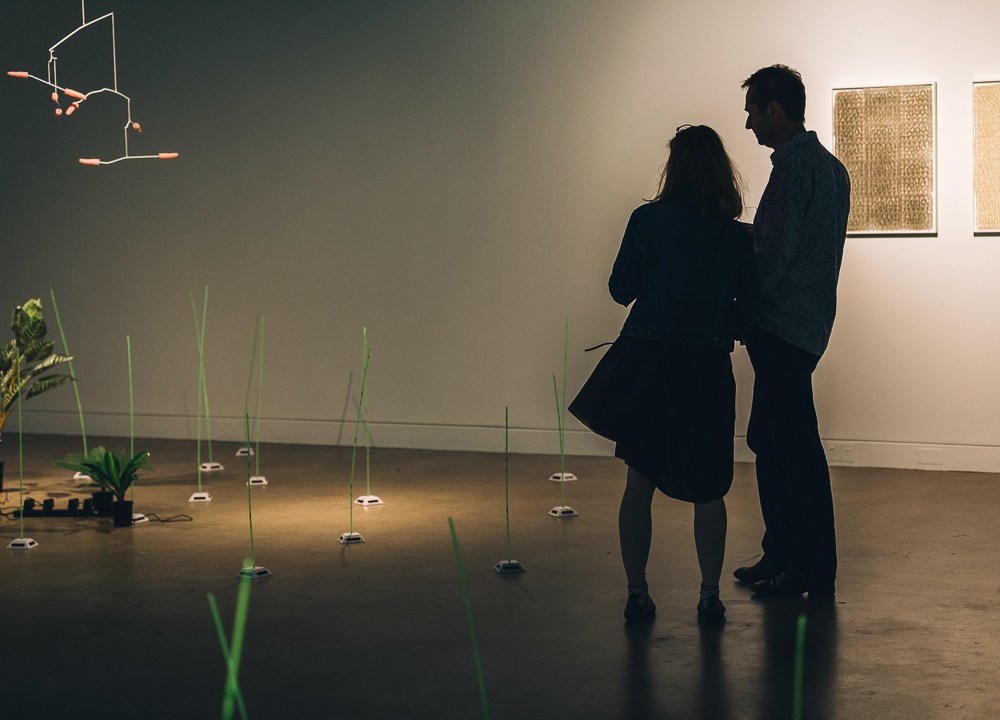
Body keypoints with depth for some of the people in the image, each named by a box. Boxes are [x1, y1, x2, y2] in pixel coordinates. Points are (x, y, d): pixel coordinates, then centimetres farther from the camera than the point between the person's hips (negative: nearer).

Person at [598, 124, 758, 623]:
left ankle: (637, 594, 11)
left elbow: (620, 290, 1)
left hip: (647, 359, 0)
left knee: (639, 481, 9)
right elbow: (749, 309, 1)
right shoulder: (736, 236, -2)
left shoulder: (647, 221, -5)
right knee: (708, 487, 10)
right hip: (708, 369, 0)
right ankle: (710, 595, 12)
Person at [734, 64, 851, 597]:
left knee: (794, 447, -4)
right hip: (804, 326, 10)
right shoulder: (829, 167, 16)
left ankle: (814, 569, 1)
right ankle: (782, 557, 22)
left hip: (784, 328, -10)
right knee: (772, 443, 15)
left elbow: (776, 253, -19)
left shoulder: (795, 166, -15)